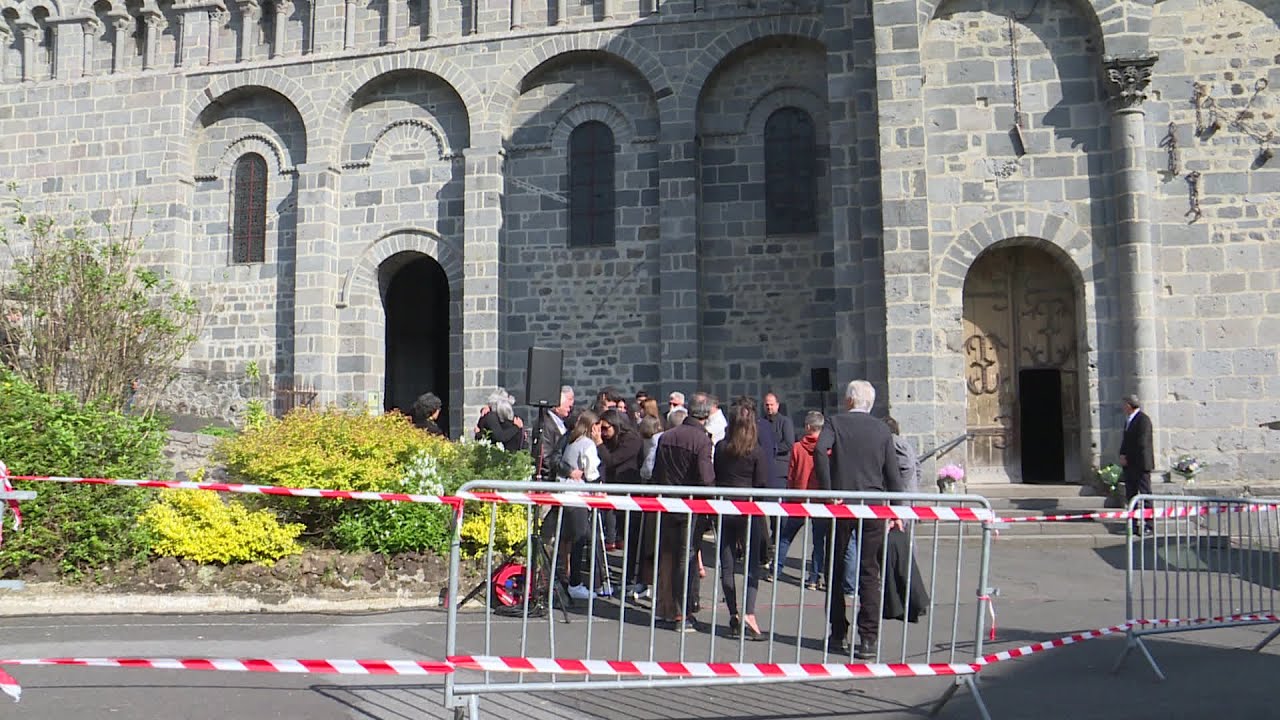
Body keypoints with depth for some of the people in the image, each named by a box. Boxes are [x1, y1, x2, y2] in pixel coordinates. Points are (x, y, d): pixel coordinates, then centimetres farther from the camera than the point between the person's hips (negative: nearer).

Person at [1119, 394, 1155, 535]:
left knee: (1145, 494, -5)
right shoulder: (1128, 420, 16)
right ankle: (1134, 524, 17)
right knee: (1130, 495, 11)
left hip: (1141, 464, -9)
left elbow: (1142, 444, -18)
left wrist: (1127, 457, -12)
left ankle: (1149, 526, -1)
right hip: (1129, 465, 9)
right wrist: (1122, 456, 2)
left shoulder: (1143, 420, -13)